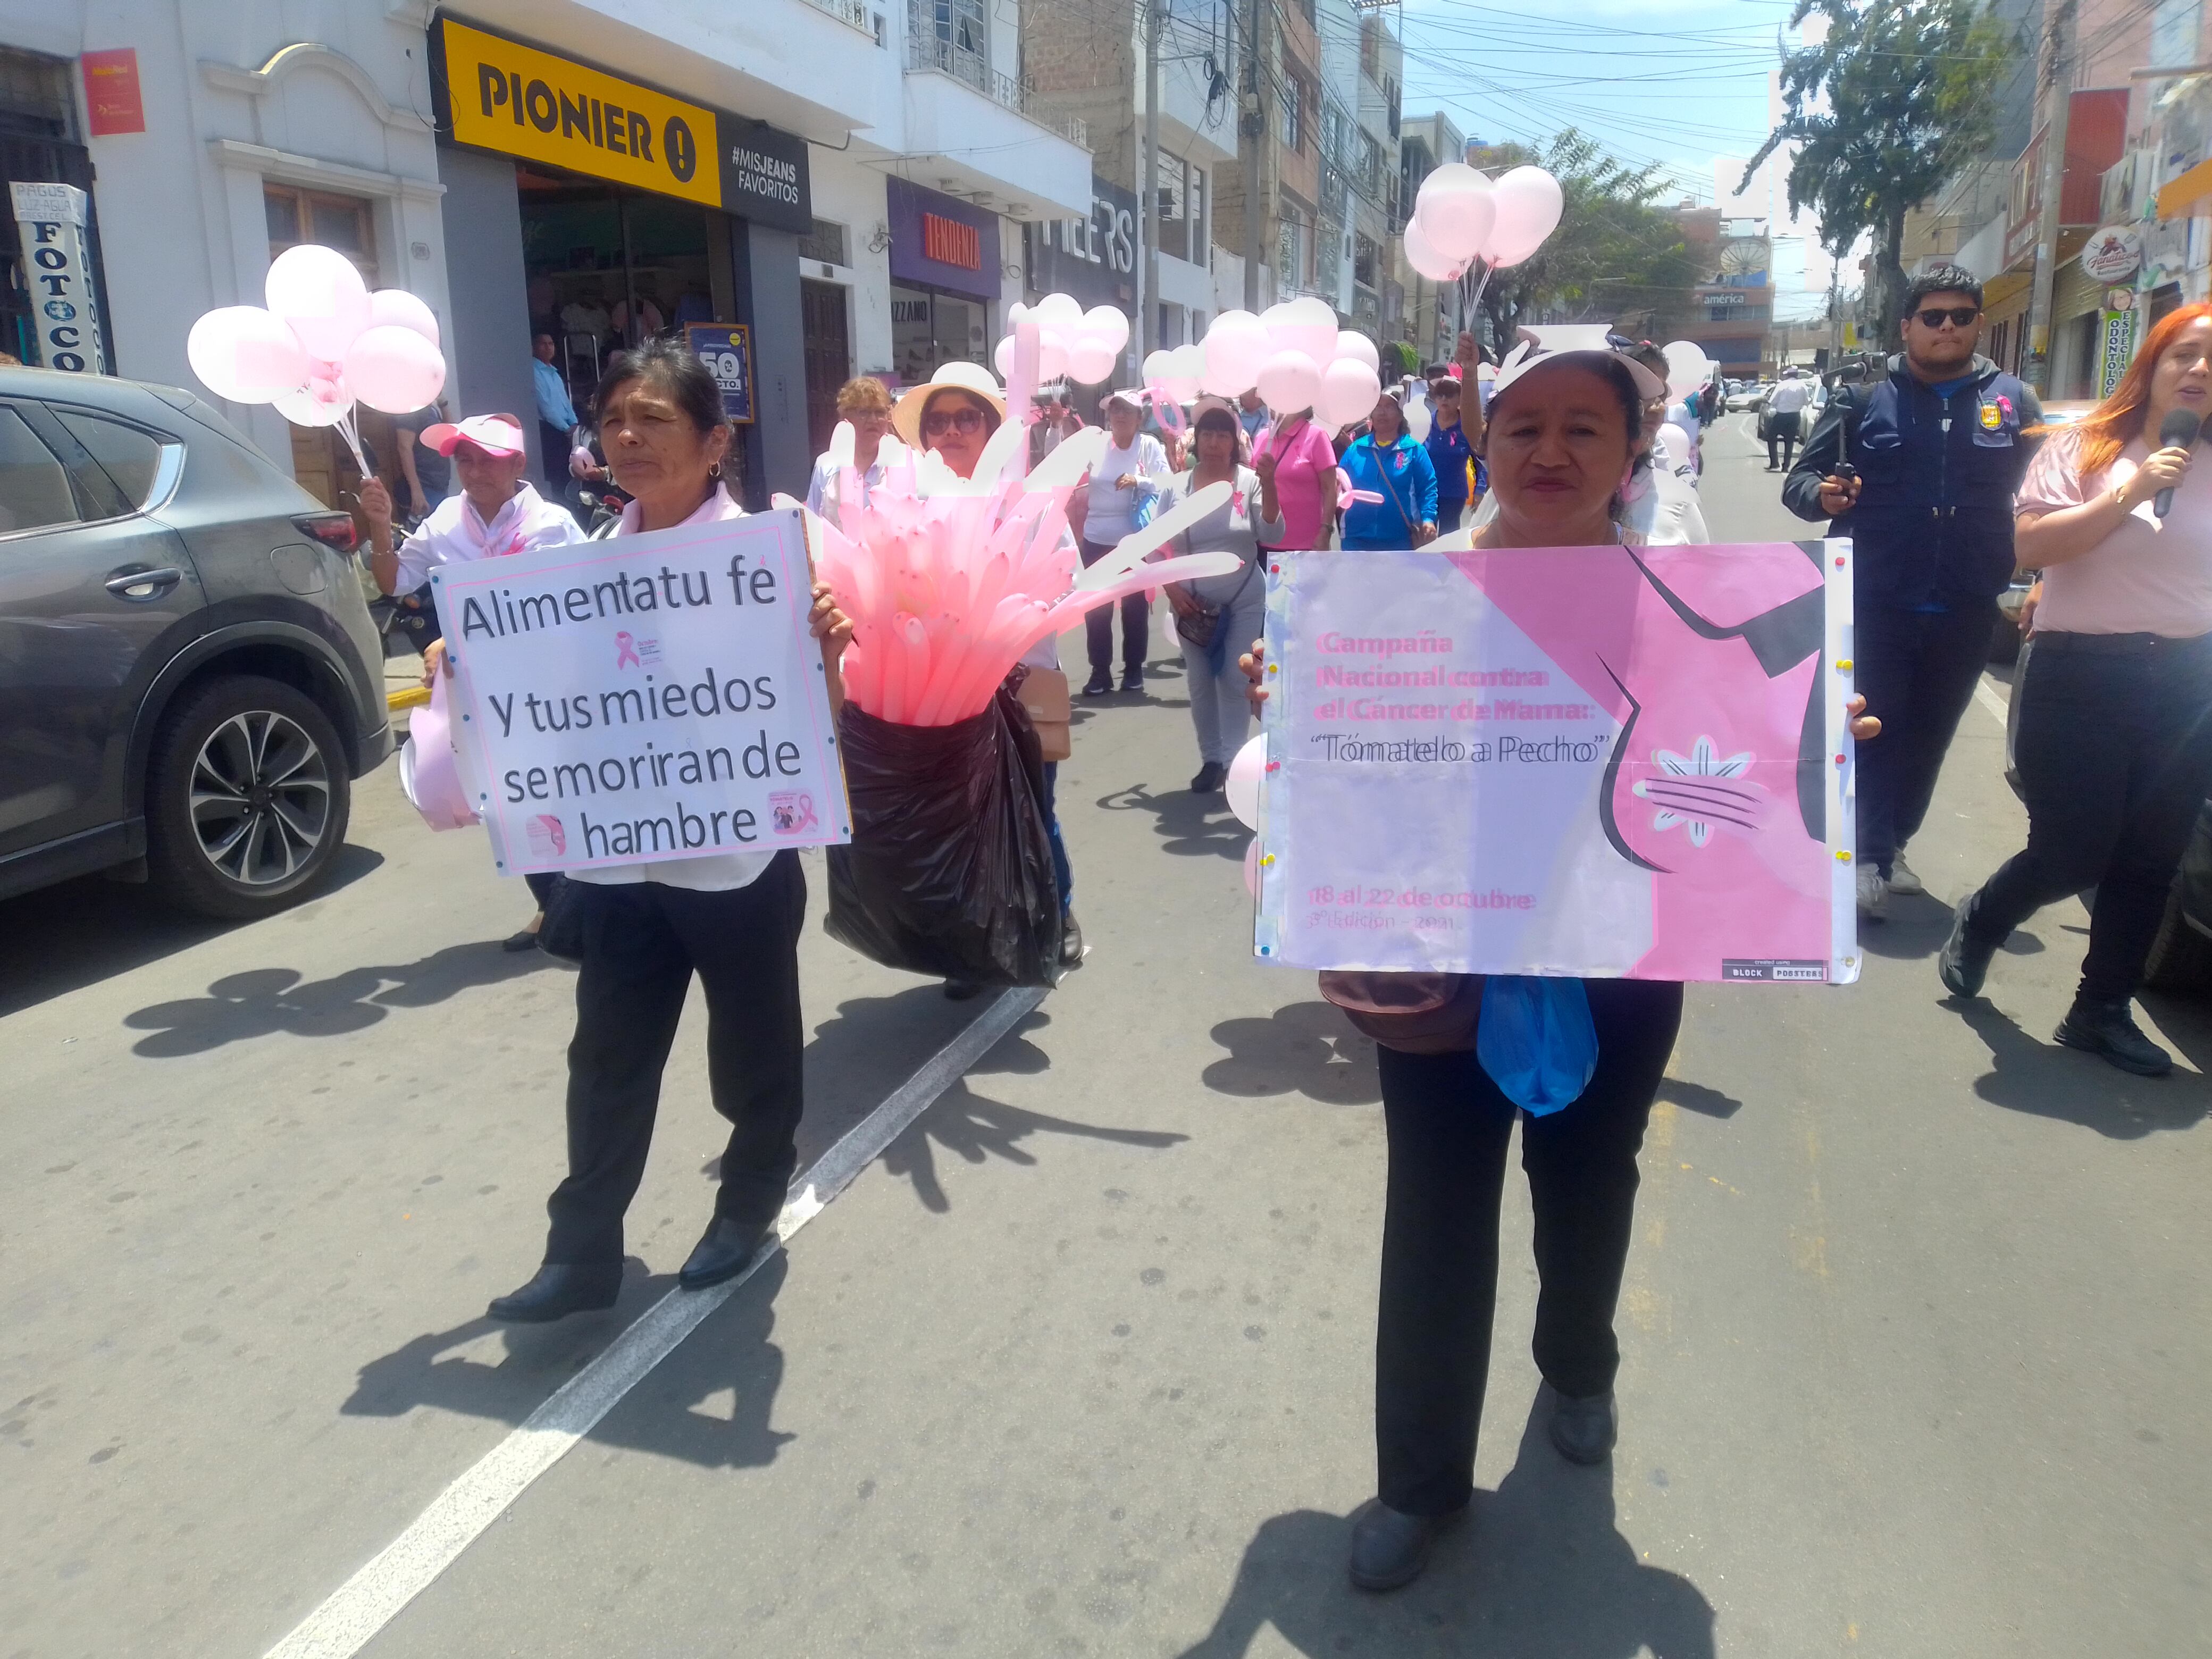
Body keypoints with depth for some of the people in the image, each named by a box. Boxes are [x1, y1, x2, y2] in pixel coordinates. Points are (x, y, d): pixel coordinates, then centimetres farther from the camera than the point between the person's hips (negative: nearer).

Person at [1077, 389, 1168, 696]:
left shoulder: (1150, 445, -3)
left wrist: (1139, 481, -22)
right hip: (1097, 539, 2)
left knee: (1136, 606, 8)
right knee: (1096, 607, 3)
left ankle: (1134, 670, 20)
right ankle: (1100, 671, 12)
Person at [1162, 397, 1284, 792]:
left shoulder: (1250, 481, -6)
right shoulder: (1177, 487, 0)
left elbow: (1272, 536, -14)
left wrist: (1270, 488, -27)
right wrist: (1172, 589, -7)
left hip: (1244, 602, -2)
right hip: (1192, 604, 2)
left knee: (1235, 681, -2)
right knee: (1200, 683, 8)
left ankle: (1232, 761, 5)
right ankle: (1211, 759, 19)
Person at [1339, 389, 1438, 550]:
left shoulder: (1414, 450, 3)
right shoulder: (1355, 449, 9)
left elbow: (1427, 488, -1)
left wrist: (1428, 519, -16)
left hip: (1400, 539, -1)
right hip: (1357, 537, 1)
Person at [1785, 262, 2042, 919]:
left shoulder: (2014, 402, 6)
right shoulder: (1865, 399, -1)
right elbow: (1799, 481, 0)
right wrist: (1822, 495, -22)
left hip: (1966, 612, 3)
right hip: (1875, 603, -3)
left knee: (1928, 737, 13)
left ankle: (1891, 846, 29)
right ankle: (1871, 860, 4)